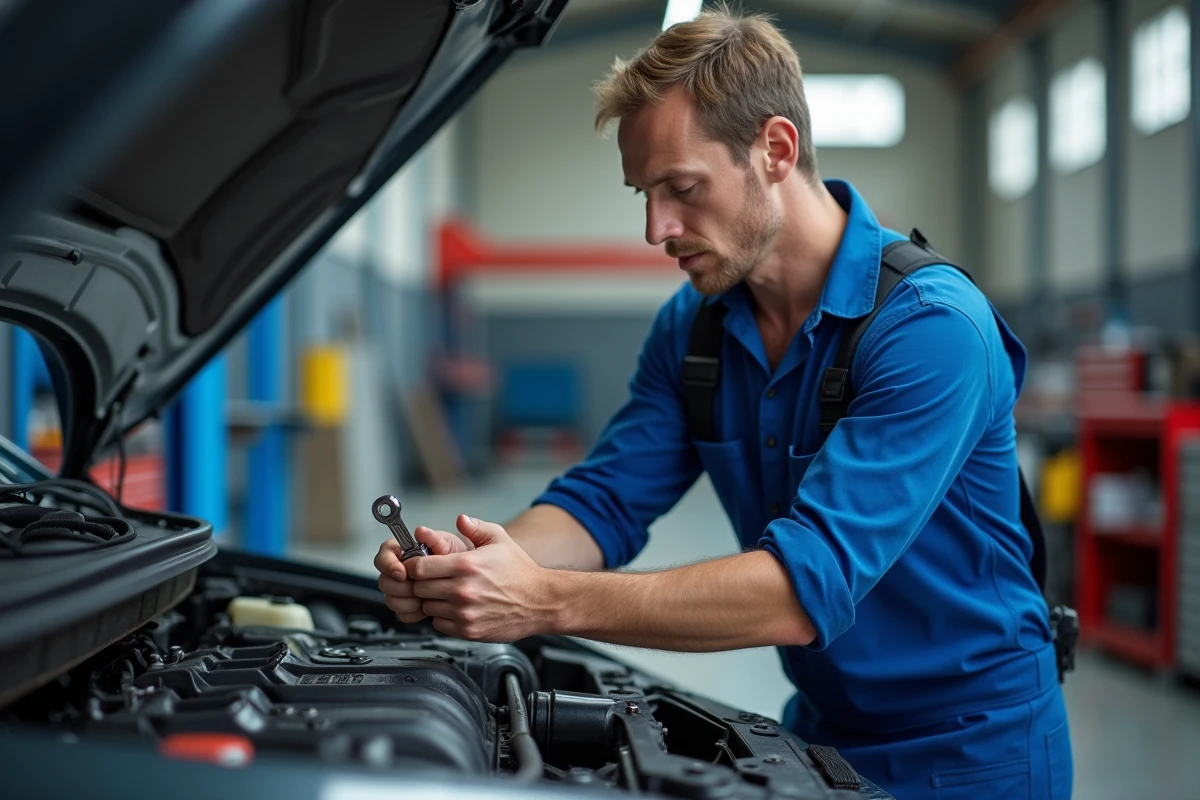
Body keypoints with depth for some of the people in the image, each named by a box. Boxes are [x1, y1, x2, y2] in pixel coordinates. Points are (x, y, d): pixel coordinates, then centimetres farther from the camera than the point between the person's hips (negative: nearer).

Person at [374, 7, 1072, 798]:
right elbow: (605, 501, -3)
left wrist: (548, 602, -39)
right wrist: (481, 562, -25)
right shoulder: (693, 326, -2)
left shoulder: (932, 326, -26)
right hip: (824, 729, 6)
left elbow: (809, 584, -34)